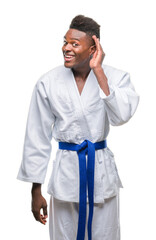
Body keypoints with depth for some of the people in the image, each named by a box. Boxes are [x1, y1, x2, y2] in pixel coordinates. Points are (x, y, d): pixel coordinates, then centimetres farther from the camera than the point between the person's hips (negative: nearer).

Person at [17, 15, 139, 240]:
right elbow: (37, 139, -2)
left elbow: (121, 116, -25)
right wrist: (36, 191, 1)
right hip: (66, 171, 0)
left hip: (102, 170, 1)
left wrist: (98, 72, -23)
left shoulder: (116, 77, -7)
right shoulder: (48, 83, -7)